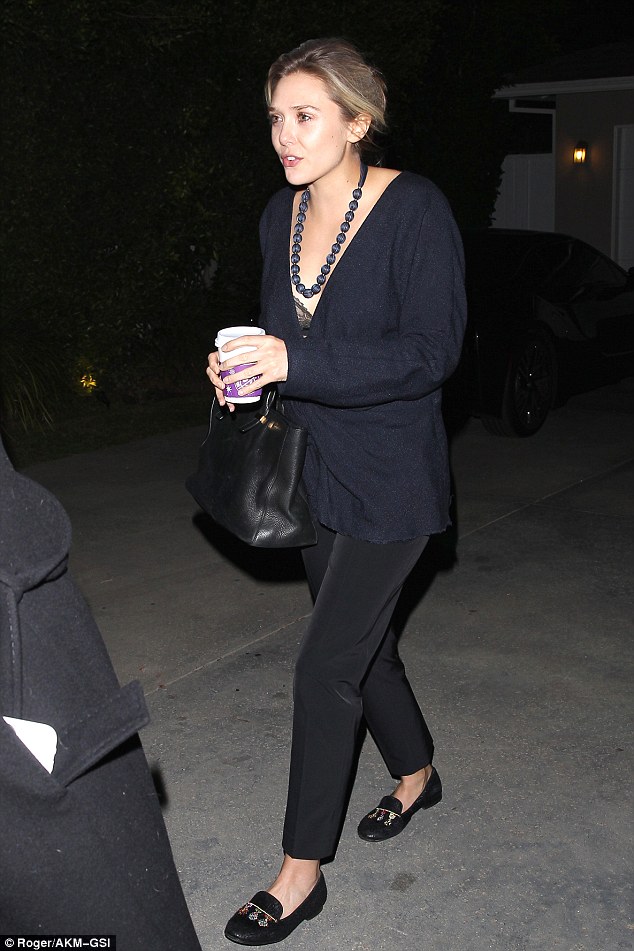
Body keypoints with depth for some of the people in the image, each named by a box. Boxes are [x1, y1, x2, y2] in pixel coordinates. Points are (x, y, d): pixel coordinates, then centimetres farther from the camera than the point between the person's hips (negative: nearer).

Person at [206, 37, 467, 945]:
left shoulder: (415, 209, -15)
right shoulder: (282, 216, 5)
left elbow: (433, 350, -20)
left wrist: (295, 361, -29)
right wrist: (244, 368, -6)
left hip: (392, 479, -7)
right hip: (316, 472, 7)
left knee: (325, 665, -5)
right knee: (363, 640, 19)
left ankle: (302, 871, 12)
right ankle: (417, 774, 46)